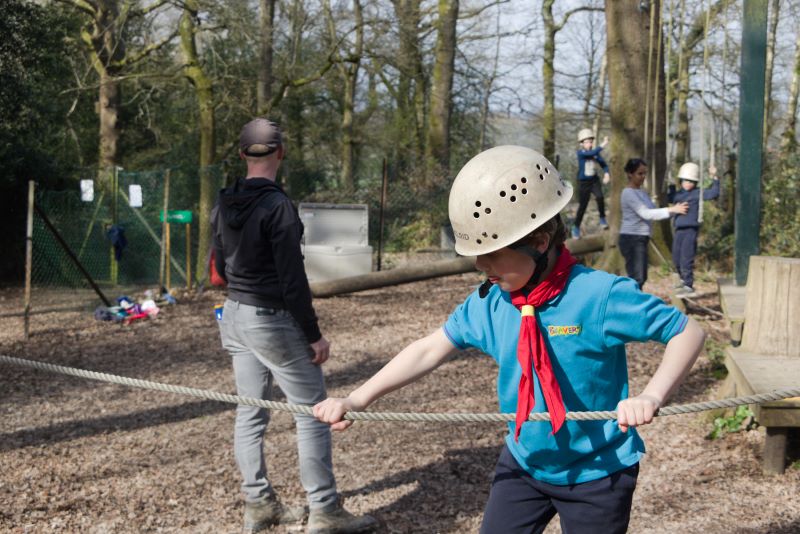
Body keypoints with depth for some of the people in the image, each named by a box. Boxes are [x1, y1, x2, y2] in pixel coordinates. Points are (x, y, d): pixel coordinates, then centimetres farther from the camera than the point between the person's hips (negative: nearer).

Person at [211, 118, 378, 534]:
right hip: (273, 320, -8)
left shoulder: (225, 205, 4)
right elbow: (292, 280, -20)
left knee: (250, 412, 13)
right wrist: (314, 334, -14)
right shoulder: (277, 205, -19)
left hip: (235, 315, 8)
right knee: (312, 412, 2)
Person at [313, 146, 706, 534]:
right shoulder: (488, 303, -9)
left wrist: (652, 396, -35)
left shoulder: (601, 295, -25)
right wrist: (356, 400, -6)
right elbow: (431, 350, 1)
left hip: (597, 472, -4)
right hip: (524, 463, 5)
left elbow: (687, 332, -19)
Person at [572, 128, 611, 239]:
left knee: (599, 197, -24)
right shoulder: (580, 153, -12)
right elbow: (591, 153, -31)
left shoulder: (596, 153, 0)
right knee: (582, 206, 0)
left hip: (594, 181, 3)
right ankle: (576, 228, 17)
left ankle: (602, 219, -6)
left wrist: (606, 174, -21)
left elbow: (603, 164, -3)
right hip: (583, 183, -3)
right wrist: (602, 146, -36)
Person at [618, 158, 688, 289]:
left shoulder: (642, 193, 17)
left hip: (641, 239, 10)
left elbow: (651, 212, 15)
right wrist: (671, 210, -20)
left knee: (641, 278, 13)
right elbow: (645, 213, -20)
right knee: (637, 278, -15)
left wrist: (673, 210, 2)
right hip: (631, 239, -10)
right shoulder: (628, 193, -13)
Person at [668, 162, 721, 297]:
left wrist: (714, 178, -20)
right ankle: (684, 281, 33)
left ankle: (688, 287, 1)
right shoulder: (679, 193, 14)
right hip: (679, 230, 8)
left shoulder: (697, 193, -6)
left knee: (686, 259, -7)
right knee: (676, 259, 15)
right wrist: (671, 186, 27)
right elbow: (670, 199, 35)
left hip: (690, 230, -8)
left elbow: (713, 193, -18)